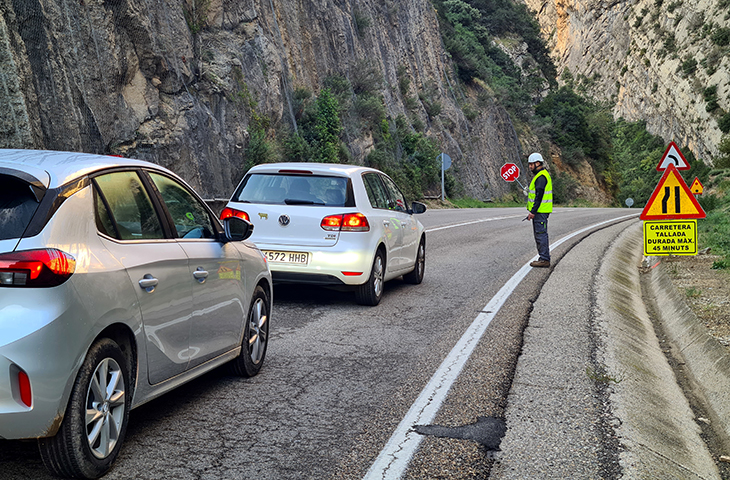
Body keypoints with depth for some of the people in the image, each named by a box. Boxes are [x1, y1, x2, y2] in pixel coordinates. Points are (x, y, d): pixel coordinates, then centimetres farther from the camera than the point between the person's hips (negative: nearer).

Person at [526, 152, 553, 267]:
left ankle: (544, 260, -7)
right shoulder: (540, 175, 18)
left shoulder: (541, 177, -16)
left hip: (540, 211, -11)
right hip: (539, 211, 11)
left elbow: (539, 196, -22)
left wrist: (533, 211, -23)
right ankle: (543, 259, 17)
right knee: (539, 235, 13)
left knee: (541, 234, -9)